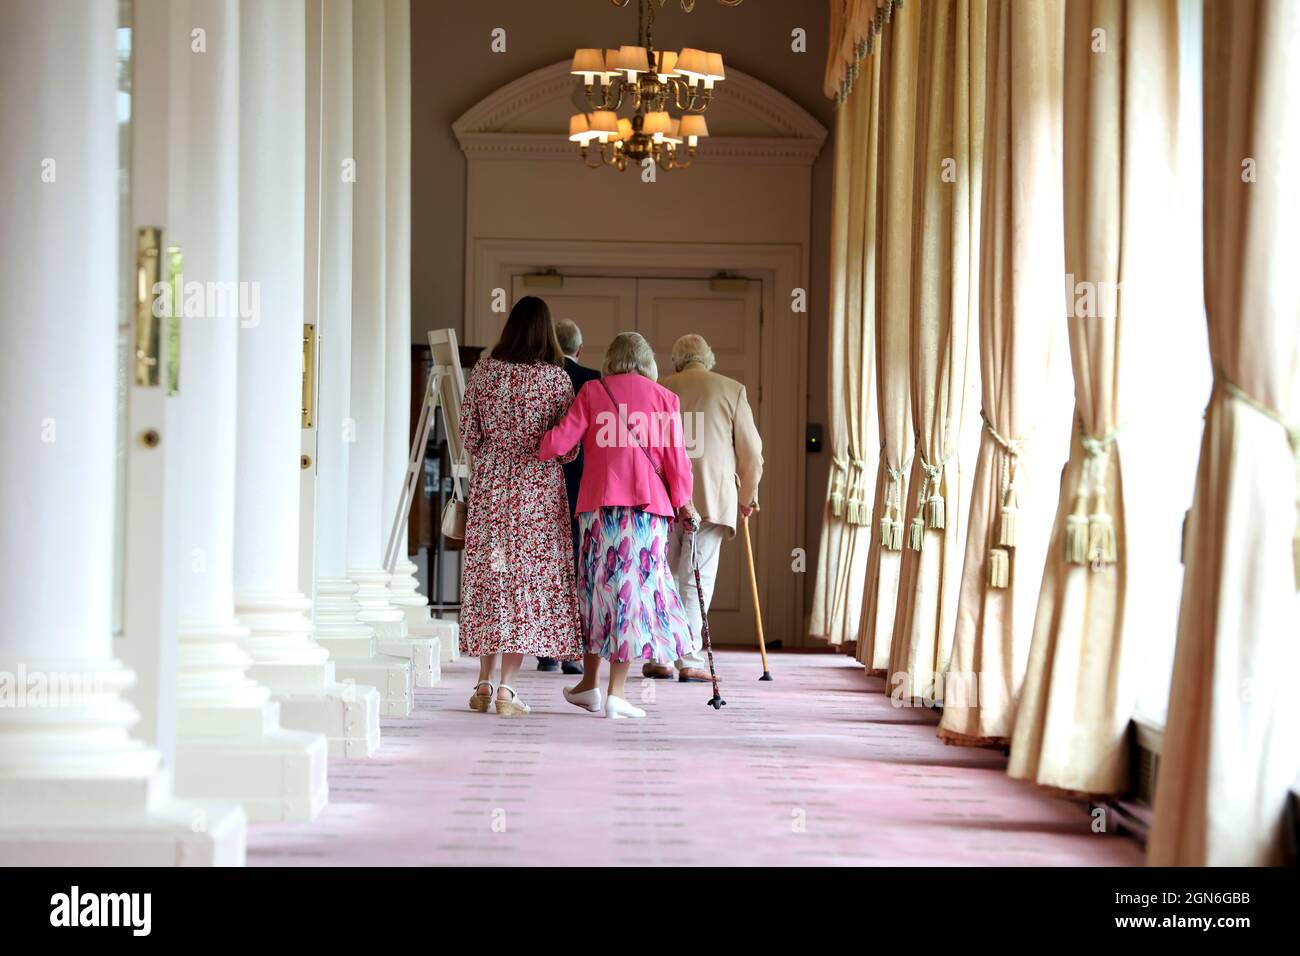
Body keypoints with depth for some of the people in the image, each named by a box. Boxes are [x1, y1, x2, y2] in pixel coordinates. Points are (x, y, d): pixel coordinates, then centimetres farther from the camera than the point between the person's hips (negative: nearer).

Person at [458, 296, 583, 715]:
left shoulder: (484, 370, 0)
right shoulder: (557, 377, -5)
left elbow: (468, 433, 3)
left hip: (490, 483, 2)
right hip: (539, 487, -2)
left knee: (490, 573, 9)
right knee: (530, 574, 0)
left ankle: (485, 683, 10)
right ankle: (506, 686, -4)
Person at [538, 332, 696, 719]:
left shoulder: (593, 392, 5)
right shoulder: (664, 398, 5)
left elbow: (560, 441, -4)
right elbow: (676, 457, 2)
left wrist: (536, 449, 16)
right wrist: (681, 502, 13)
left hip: (599, 504, 1)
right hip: (648, 506, -1)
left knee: (597, 586, 11)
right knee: (635, 589, 1)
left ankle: (590, 683, 17)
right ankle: (616, 691, -2)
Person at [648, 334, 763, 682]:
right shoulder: (731, 390, 3)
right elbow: (751, 450, 4)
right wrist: (747, 496, 18)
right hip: (712, 497, -2)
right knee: (697, 579, -1)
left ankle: (656, 658, 9)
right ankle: (688, 661, -5)